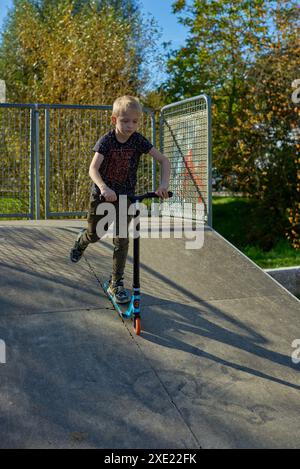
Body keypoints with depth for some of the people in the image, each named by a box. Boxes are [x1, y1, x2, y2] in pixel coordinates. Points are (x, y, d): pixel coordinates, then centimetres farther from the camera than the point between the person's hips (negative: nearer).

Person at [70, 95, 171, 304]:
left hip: (125, 196, 1)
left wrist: (164, 184, -27)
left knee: (122, 240, -3)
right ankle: (81, 241, 52)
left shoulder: (138, 140, -11)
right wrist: (104, 188, -44)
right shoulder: (106, 141, -17)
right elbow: (93, 169, -26)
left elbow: (164, 160, -11)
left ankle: (117, 283, 9)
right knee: (94, 234, 14)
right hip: (102, 194, -1)